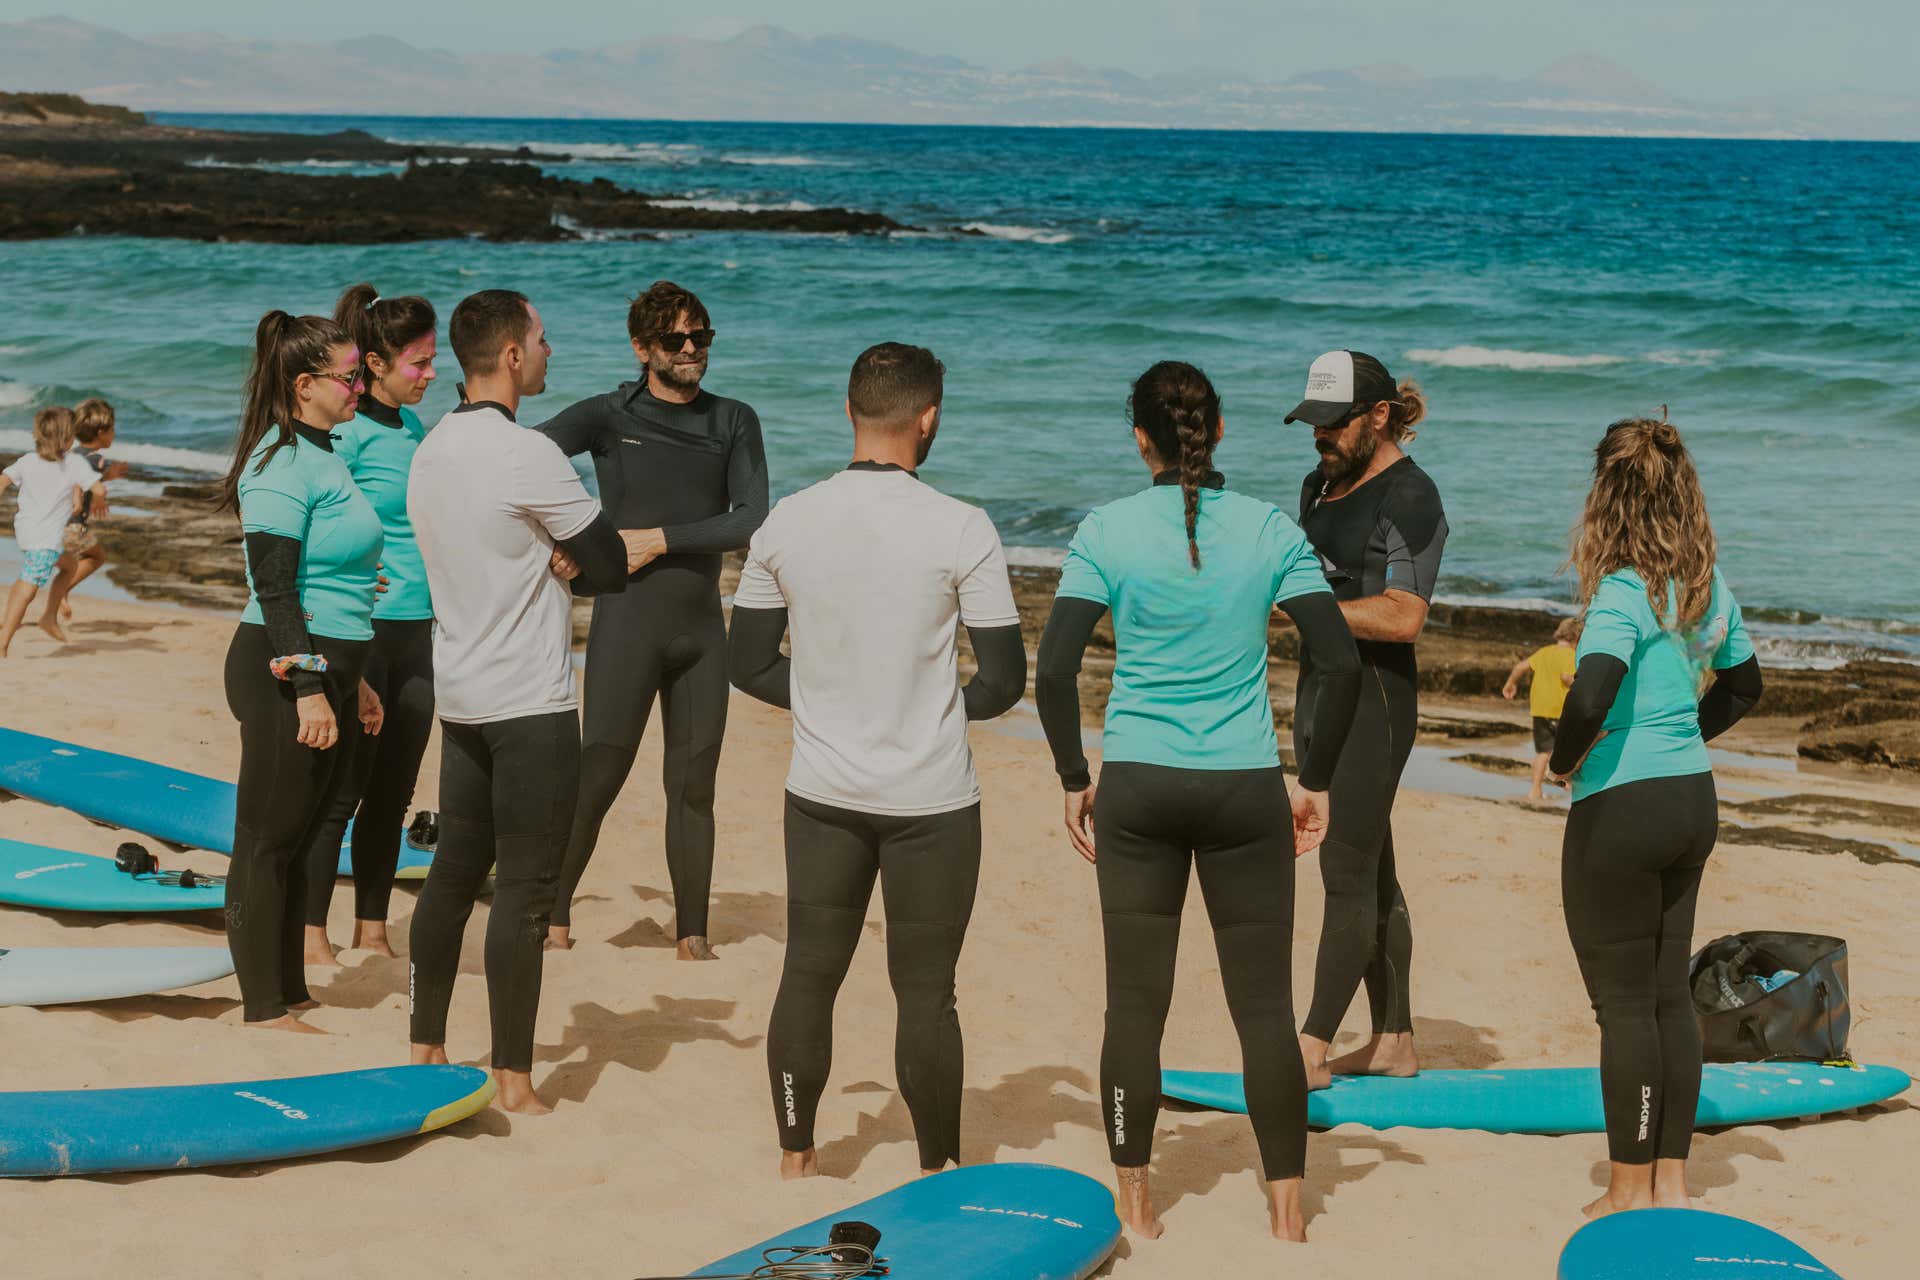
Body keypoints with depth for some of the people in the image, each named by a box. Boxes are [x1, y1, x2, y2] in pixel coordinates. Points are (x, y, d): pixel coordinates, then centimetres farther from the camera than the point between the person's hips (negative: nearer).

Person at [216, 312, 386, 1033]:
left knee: (300, 834, 13)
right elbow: (274, 587, -18)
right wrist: (309, 688, -21)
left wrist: (353, 681, 24)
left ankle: (291, 993, 21)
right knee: (267, 837, -2)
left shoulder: (320, 457, 15)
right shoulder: (281, 465, -14)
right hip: (285, 672, -9)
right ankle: (263, 1005, 3)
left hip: (325, 670, 9)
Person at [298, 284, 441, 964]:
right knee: (341, 791, -1)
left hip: (415, 632, 8)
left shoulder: (411, 426, 12)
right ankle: (312, 935, 8)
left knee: (393, 791, 11)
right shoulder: (346, 433, -12)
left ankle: (372, 932, 19)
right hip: (360, 629, -8)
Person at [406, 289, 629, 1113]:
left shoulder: (431, 450, 10)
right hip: (530, 704, -9)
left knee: (454, 869, 16)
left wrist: (548, 561, -3)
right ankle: (513, 1081, 0)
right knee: (524, 891, -4)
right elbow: (611, 568, -12)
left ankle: (426, 1049, 24)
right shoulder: (527, 456, -17)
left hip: (460, 695, 9)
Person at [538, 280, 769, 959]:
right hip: (627, 623, -3)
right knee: (598, 777, -6)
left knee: (693, 786, 6)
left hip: (702, 628, 3)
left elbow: (752, 520, -1)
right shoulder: (609, 415, 1)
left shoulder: (734, 422, 9)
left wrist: (663, 539, -9)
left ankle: (692, 936, 12)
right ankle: (554, 918, 7)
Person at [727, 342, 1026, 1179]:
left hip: (822, 793, 3)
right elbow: (1004, 680, -11)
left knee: (808, 975, 14)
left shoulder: (786, 523, -3)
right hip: (930, 797, -3)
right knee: (925, 991, 7)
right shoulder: (960, 529, -14)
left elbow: (748, 664, 4)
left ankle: (796, 1155, 24)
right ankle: (936, 1168, 18)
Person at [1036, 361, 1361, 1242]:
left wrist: (1073, 780, 3)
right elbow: (1341, 665, -5)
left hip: (1138, 788, 0)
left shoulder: (1107, 531, -5)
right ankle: (1287, 1212, 10)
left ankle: (1134, 1205, 15)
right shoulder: (1270, 531, -2)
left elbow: (1054, 670, -9)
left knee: (1135, 1004, 8)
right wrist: (1316, 782, 5)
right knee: (1264, 1006, 7)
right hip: (1245, 790, 0)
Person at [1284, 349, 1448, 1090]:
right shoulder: (1322, 485, 15)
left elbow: (1403, 617, -22)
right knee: (1372, 874, 12)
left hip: (1374, 699, -9)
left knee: (1347, 875, -8)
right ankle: (1394, 1042, 18)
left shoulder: (1410, 499, -13)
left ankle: (1313, 1049, -8)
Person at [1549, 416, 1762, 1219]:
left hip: (1620, 810, -8)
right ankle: (1671, 1183, 21)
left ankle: (1630, 1192, 10)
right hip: (1694, 799, 8)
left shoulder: (1625, 592, -19)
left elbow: (1590, 696, -33)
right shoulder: (1710, 586, 5)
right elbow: (1743, 685, 21)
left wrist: (1562, 761, -15)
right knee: (1670, 994, 14)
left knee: (1625, 1004, 2)